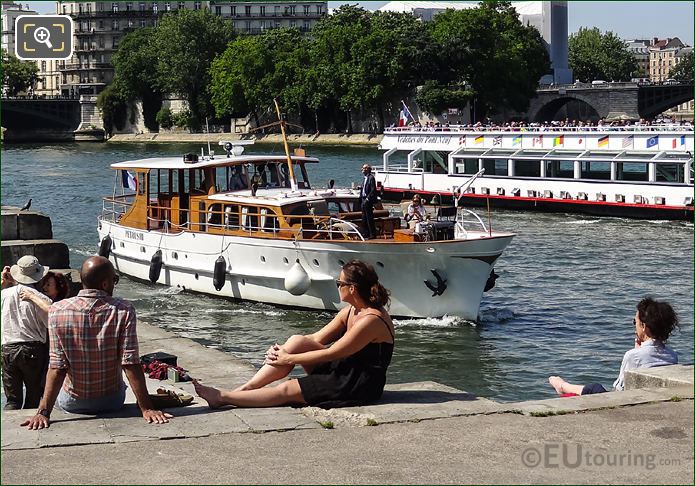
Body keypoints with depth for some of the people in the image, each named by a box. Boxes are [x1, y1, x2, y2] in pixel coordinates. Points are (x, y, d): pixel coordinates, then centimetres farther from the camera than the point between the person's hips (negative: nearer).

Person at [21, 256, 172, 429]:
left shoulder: (57, 311, -17)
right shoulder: (123, 311, -19)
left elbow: (57, 367, -20)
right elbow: (130, 363, -22)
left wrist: (43, 412, -18)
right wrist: (146, 408, -19)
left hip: (71, 403, 0)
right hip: (111, 402, 0)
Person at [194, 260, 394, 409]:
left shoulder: (372, 320, -22)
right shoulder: (350, 311, 8)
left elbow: (331, 353, -21)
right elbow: (316, 339, 8)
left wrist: (289, 359, -14)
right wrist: (282, 351, -5)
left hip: (361, 386, -8)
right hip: (343, 370, 9)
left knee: (287, 390, -13)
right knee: (296, 341, -9)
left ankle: (223, 398, -5)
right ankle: (246, 388, -9)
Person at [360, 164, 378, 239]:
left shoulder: (371, 177, -13)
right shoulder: (365, 178, 16)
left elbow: (373, 190, -18)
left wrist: (367, 199, -20)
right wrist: (361, 199, 12)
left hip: (368, 201, -10)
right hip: (364, 200, 10)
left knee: (369, 218, -6)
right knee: (364, 219, 13)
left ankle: (372, 235, 0)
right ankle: (367, 234, 20)